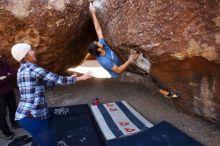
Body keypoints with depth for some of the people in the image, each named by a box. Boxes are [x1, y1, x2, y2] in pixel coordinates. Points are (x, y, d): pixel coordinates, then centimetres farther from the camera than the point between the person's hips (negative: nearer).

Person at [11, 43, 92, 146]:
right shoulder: (31, 68, -16)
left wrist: (69, 79, 17)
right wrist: (79, 78, -6)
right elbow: (56, 79, -17)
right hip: (31, 116, -10)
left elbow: (46, 82, 17)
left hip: (28, 114, 10)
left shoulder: (23, 69, 14)